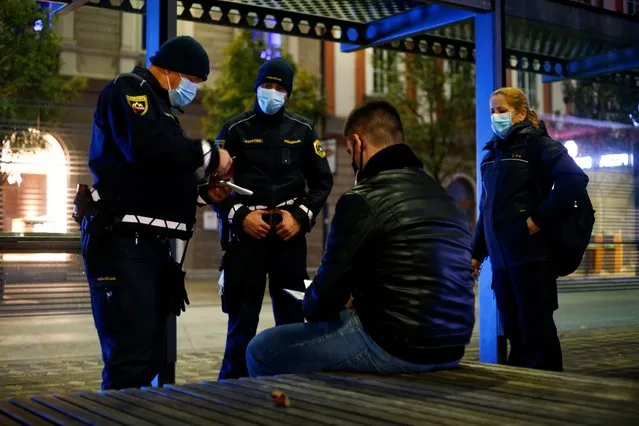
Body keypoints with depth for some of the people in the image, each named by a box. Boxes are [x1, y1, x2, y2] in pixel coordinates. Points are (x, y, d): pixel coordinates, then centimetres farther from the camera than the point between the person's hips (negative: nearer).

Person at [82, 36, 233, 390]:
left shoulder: (158, 104, 26)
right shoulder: (128, 90, -5)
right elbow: (147, 147, -24)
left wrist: (203, 180, 12)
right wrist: (208, 155, -12)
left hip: (149, 243, 11)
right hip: (122, 242, -11)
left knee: (150, 356, 12)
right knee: (130, 357, -13)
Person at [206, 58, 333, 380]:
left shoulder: (303, 130, 8)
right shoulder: (235, 129, 3)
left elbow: (322, 181, 10)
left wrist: (301, 216, -5)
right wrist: (240, 215, -12)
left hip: (289, 235, 2)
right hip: (246, 233, -2)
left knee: (292, 316, 5)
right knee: (243, 317, 0)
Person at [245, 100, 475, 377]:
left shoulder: (363, 198, -12)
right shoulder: (443, 197, 14)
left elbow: (326, 293, -8)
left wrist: (311, 307, 14)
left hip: (397, 346, -9)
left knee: (261, 351, 4)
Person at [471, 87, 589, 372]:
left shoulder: (536, 143, -4)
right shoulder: (492, 153, 17)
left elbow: (575, 179, -17)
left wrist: (538, 220, -17)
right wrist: (477, 253, 18)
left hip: (531, 255, -7)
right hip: (501, 258, 7)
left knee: (537, 331, -1)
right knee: (514, 332, 11)